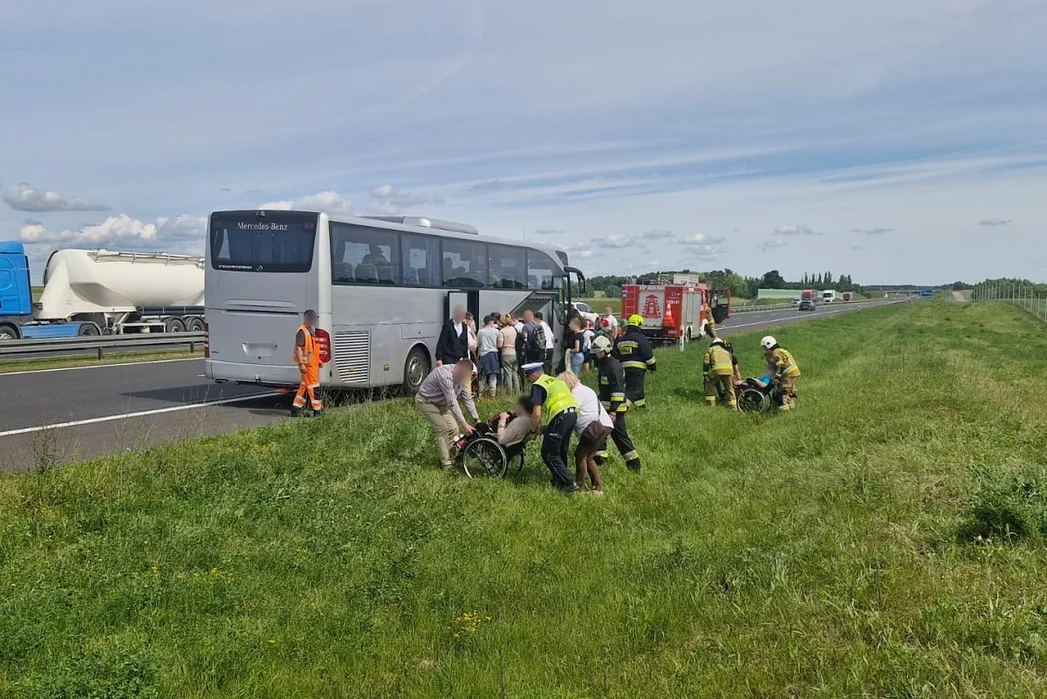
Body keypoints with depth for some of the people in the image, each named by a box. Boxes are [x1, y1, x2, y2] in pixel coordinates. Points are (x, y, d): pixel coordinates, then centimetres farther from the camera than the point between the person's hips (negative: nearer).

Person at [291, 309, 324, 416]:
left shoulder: (311, 330, 17)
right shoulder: (302, 331, -14)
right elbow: (298, 348, -20)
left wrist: (318, 360, 22)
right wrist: (301, 364, -26)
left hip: (313, 363, 10)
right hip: (307, 364, -10)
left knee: (305, 385, 15)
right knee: (313, 386, -6)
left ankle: (296, 407, 22)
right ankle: (318, 410, 0)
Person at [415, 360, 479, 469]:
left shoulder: (461, 377, -10)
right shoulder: (445, 375, -36)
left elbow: (467, 399, -4)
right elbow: (452, 402, -38)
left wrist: (477, 419, -11)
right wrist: (464, 424, -40)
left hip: (440, 403, 8)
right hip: (426, 401, -8)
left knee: (453, 428, 0)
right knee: (442, 429, -17)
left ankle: (451, 457, 11)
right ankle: (446, 463, -11)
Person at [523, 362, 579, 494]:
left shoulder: (537, 385, -1)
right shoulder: (555, 380, 23)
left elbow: (537, 413, -8)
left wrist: (533, 430, 9)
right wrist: (546, 428, 29)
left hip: (560, 416, -8)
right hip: (573, 413, 8)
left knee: (549, 454, 2)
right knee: (561, 451, 23)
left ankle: (569, 483, -3)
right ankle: (559, 480, 32)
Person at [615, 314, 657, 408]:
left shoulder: (620, 340, 11)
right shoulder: (640, 338, -10)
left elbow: (616, 355, 15)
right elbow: (648, 354, -10)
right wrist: (653, 366, 2)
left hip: (625, 368, 7)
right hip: (638, 368, -7)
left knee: (638, 387, 22)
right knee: (633, 389, -9)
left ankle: (642, 405, 34)